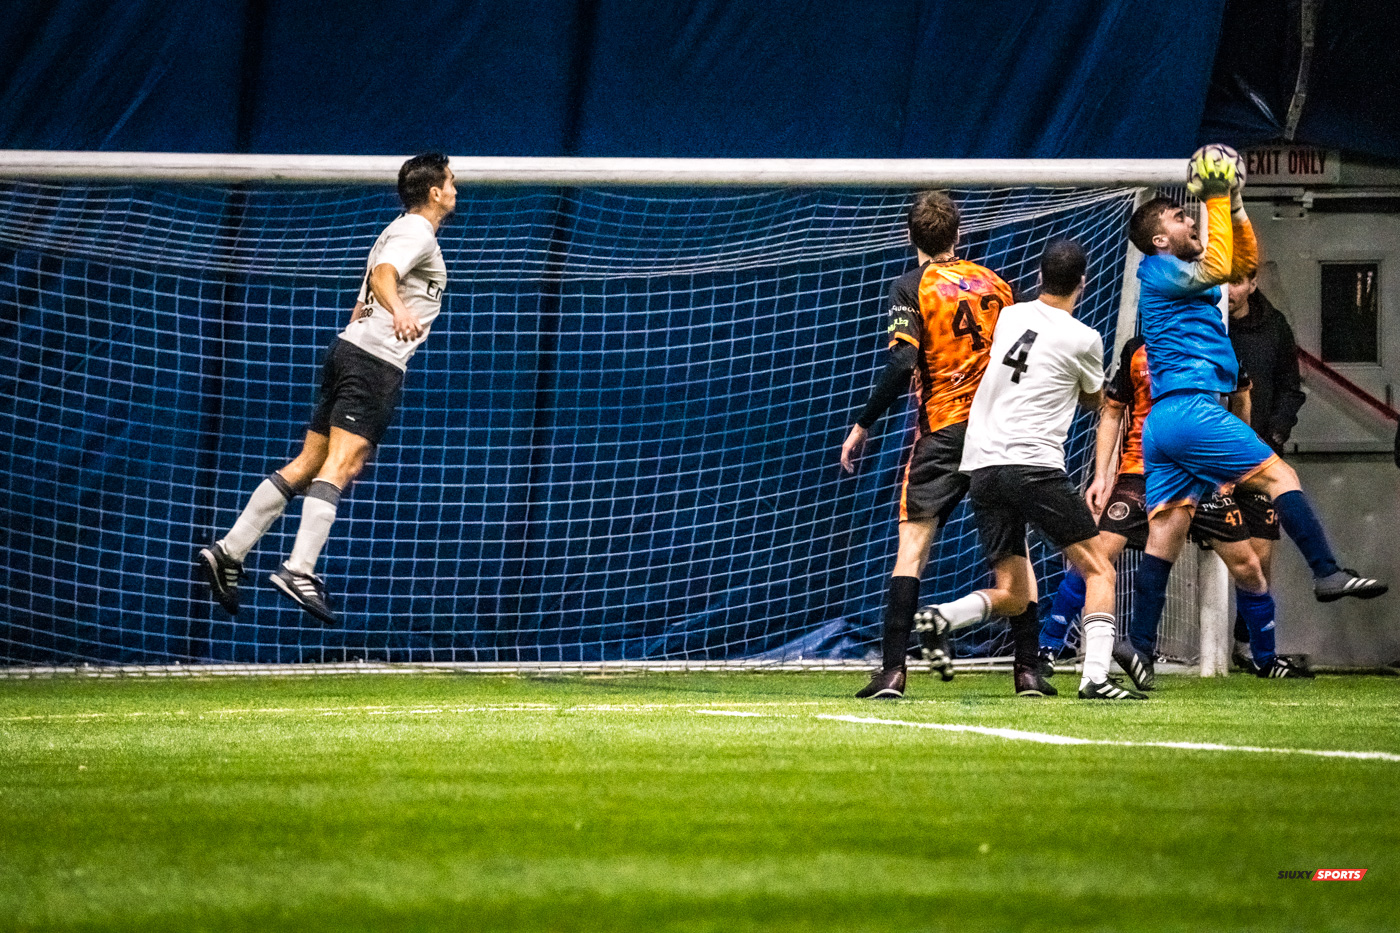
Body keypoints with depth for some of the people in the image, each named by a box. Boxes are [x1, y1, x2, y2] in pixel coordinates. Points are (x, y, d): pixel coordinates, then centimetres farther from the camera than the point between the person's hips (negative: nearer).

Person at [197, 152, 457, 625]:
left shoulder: (399, 232, 26)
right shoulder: (416, 233, -6)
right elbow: (382, 274, -27)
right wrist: (398, 309, -44)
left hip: (349, 350, 10)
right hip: (376, 360, -10)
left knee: (308, 464, 7)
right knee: (341, 464, -17)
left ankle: (228, 551, 3)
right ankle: (299, 571, -28)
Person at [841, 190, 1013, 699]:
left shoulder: (912, 287, -4)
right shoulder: (994, 283, 9)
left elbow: (901, 365, -14)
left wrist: (862, 425, -7)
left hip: (943, 430, -4)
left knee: (913, 543, -4)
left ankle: (892, 670, -13)